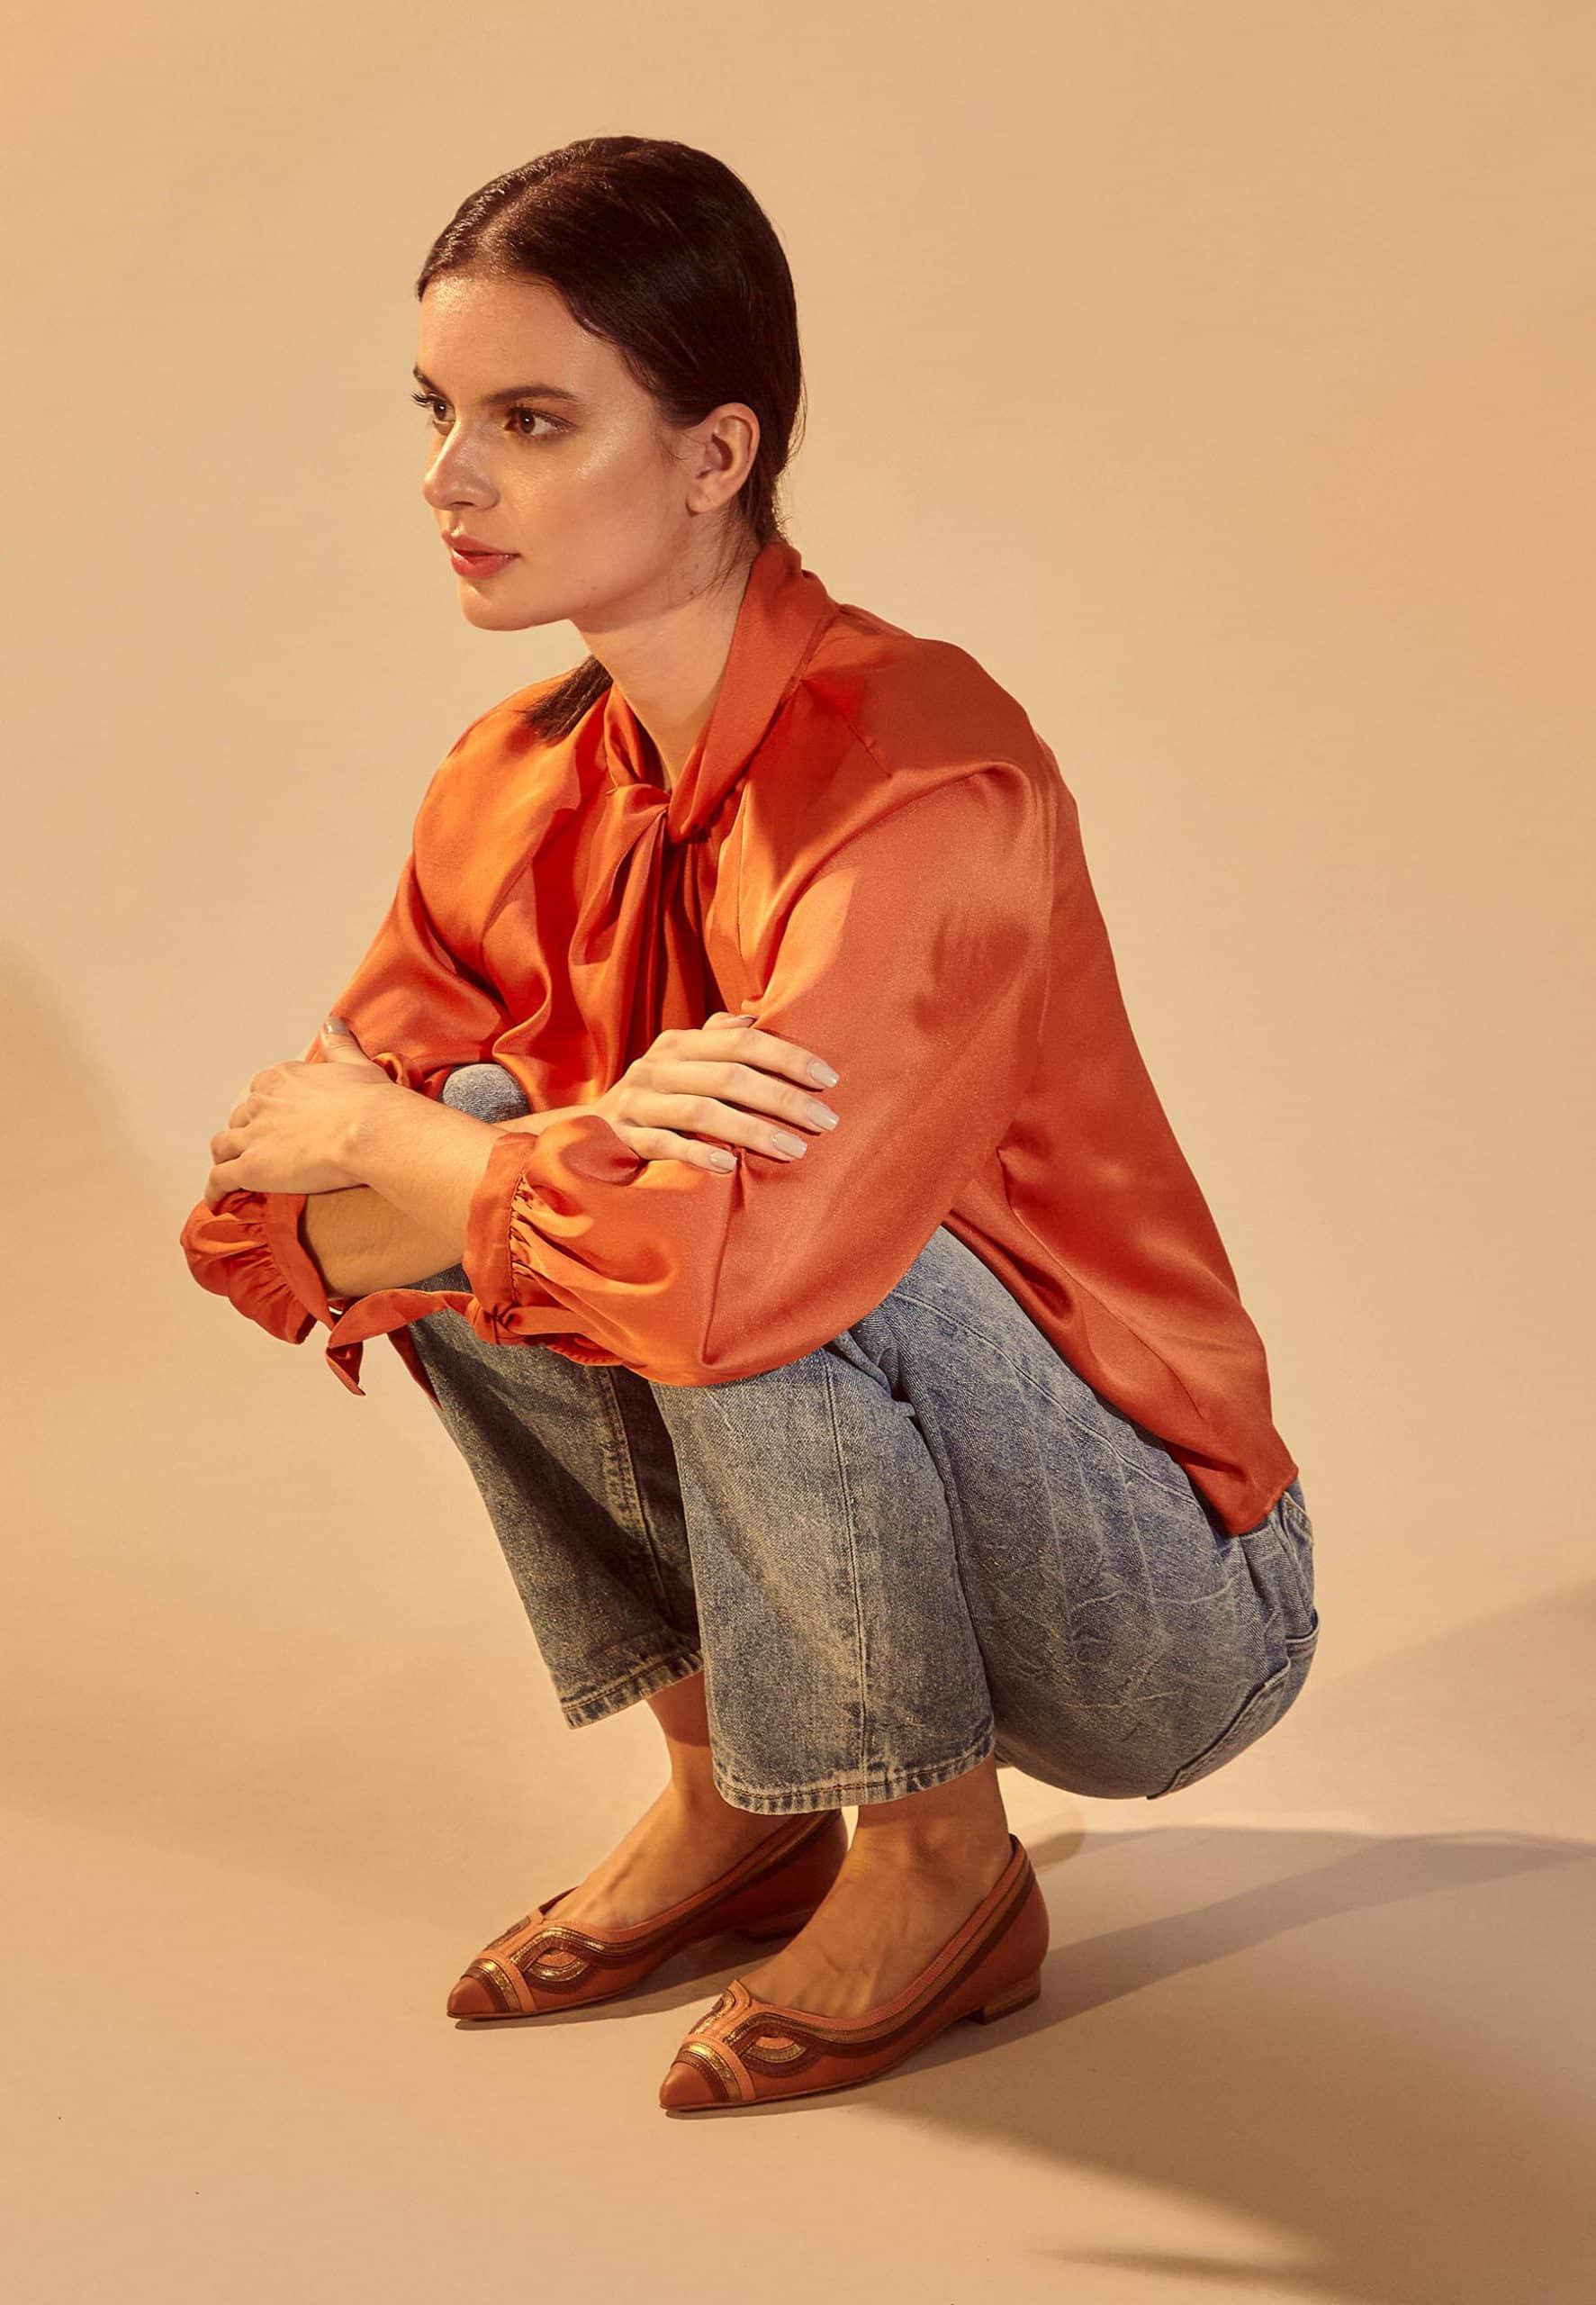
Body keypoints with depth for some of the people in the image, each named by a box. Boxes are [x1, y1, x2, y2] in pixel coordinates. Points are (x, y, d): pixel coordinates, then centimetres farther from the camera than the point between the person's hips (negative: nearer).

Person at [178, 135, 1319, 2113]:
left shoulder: (923, 772, -26)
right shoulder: (515, 789, -3)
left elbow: (721, 1257, -40)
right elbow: (262, 1229, -6)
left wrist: (369, 1137, -20)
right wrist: (582, 1139, -26)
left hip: (1164, 1611, -6)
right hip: (857, 1566, 7)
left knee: (766, 1230, -31)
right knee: (474, 1139, -10)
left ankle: (942, 1862, -7)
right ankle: (728, 1801, 5)